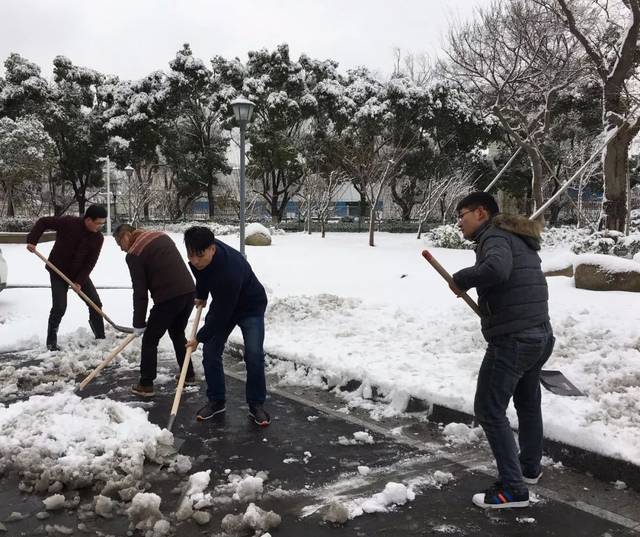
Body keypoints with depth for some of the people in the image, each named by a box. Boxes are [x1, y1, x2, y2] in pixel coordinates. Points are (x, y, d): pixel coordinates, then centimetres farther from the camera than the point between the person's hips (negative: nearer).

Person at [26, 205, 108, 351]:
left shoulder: (98, 238, -12)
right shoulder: (68, 222, -22)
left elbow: (90, 262, -11)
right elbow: (43, 222, -12)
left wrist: (80, 281, -18)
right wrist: (32, 240, -22)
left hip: (80, 273, 4)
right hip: (58, 272, -4)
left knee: (96, 304, 1)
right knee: (59, 307, -11)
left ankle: (100, 338, 15)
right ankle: (51, 342, 5)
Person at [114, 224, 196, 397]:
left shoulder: (134, 254, -4)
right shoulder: (161, 235, 16)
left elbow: (140, 291, -5)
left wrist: (138, 323, 2)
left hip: (168, 298, -7)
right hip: (189, 291, 7)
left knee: (149, 340, 9)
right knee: (178, 334, 27)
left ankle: (146, 385, 13)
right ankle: (189, 374, 33)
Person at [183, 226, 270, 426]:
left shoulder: (230, 271, -43)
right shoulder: (199, 254, -21)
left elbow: (221, 314, -32)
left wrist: (200, 338, -19)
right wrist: (201, 295, 13)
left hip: (250, 306, -6)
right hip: (222, 304, 6)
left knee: (254, 355, -17)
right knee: (210, 352, -1)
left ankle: (256, 405, 1)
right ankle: (216, 401, 14)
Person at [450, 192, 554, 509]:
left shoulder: (495, 236, -12)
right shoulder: (519, 239, 18)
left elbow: (497, 269, -33)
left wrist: (461, 279, -19)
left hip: (511, 341, -10)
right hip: (540, 336, 10)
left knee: (490, 411, -1)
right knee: (528, 403, 25)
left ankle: (512, 488, 4)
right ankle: (529, 468, 42)